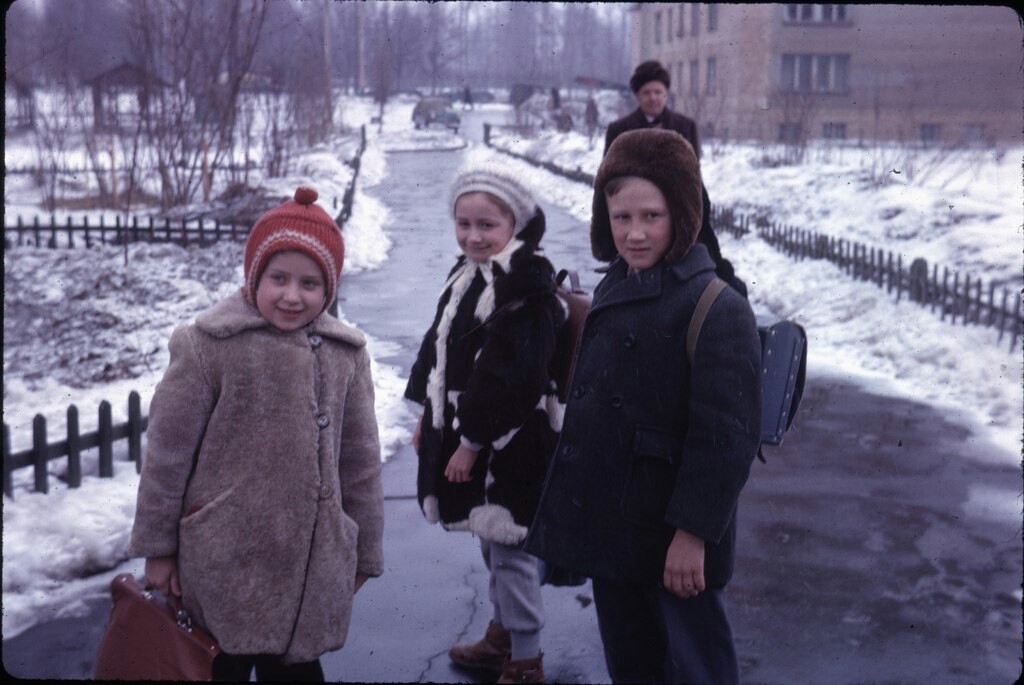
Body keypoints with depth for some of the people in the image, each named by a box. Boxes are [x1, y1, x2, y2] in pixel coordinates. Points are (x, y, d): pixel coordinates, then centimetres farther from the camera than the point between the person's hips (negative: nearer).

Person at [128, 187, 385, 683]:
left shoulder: (345, 354, 1)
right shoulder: (209, 345, -10)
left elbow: (360, 459, 8)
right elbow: (167, 451, -5)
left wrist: (365, 550, 13)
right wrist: (157, 546, -1)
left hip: (313, 563, 3)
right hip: (225, 562, -3)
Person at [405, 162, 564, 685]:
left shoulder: (526, 285, -20)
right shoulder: (467, 275, 10)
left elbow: (508, 377, -24)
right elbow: (440, 348, 17)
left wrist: (472, 443, -20)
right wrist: (428, 418, 17)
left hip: (510, 442, -9)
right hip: (466, 432, 9)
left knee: (509, 548, -1)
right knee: (491, 543, 22)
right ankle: (503, 635, 39)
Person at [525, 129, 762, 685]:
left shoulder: (717, 309, -17)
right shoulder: (611, 292, 8)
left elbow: (726, 435, -20)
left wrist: (693, 532, -20)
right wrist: (580, 514, 19)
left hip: (673, 540, -8)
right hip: (610, 528, 8)